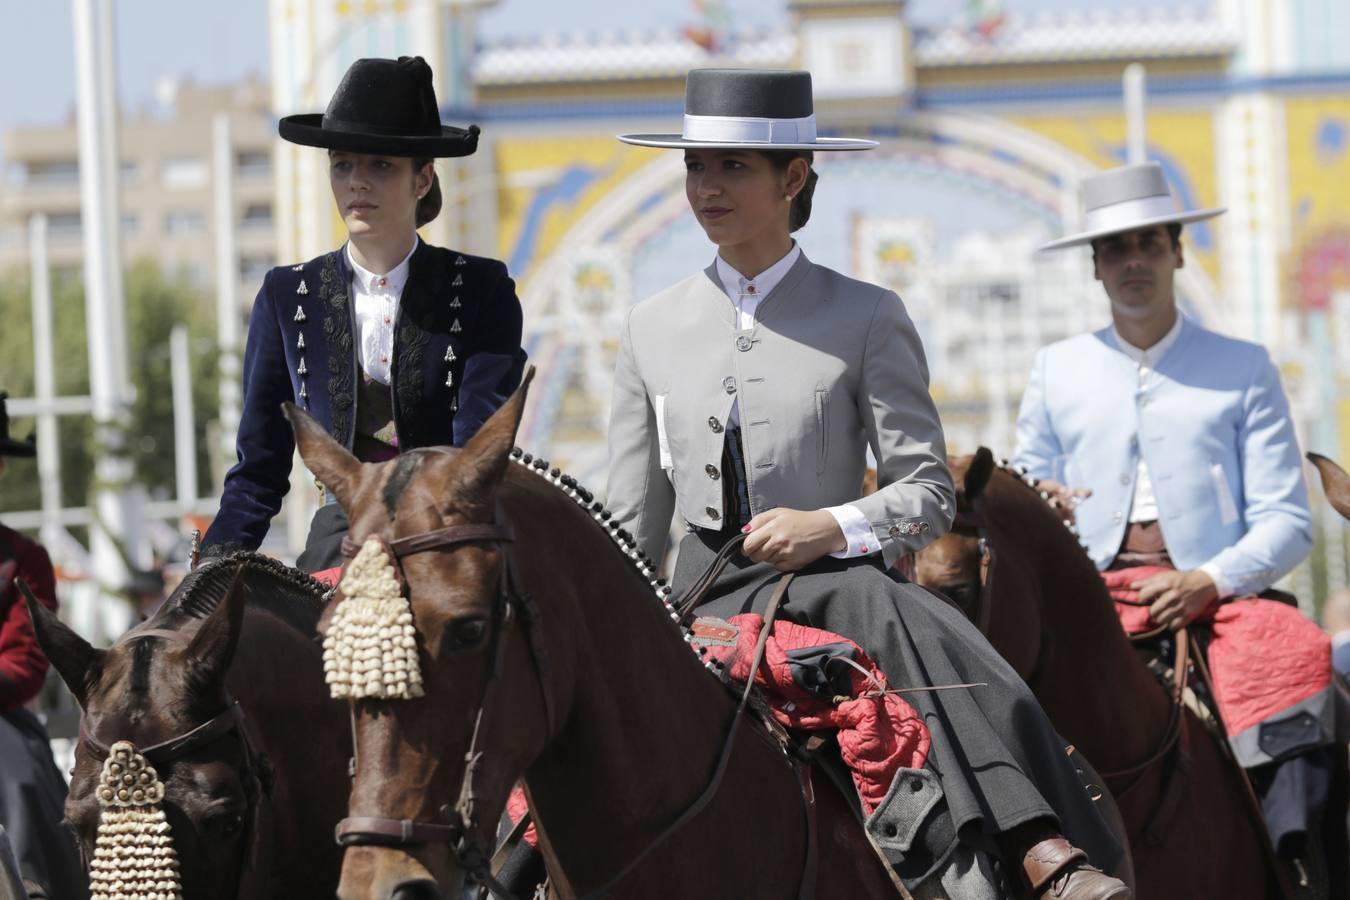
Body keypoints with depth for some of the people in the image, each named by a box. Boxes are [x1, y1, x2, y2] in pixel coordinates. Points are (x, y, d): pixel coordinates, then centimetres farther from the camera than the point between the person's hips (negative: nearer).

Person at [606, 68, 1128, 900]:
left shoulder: (867, 320, 5)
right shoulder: (654, 329, 14)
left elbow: (929, 493, 0)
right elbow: (633, 525, 17)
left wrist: (834, 527, -18)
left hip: (833, 575, -1)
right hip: (708, 598, 1)